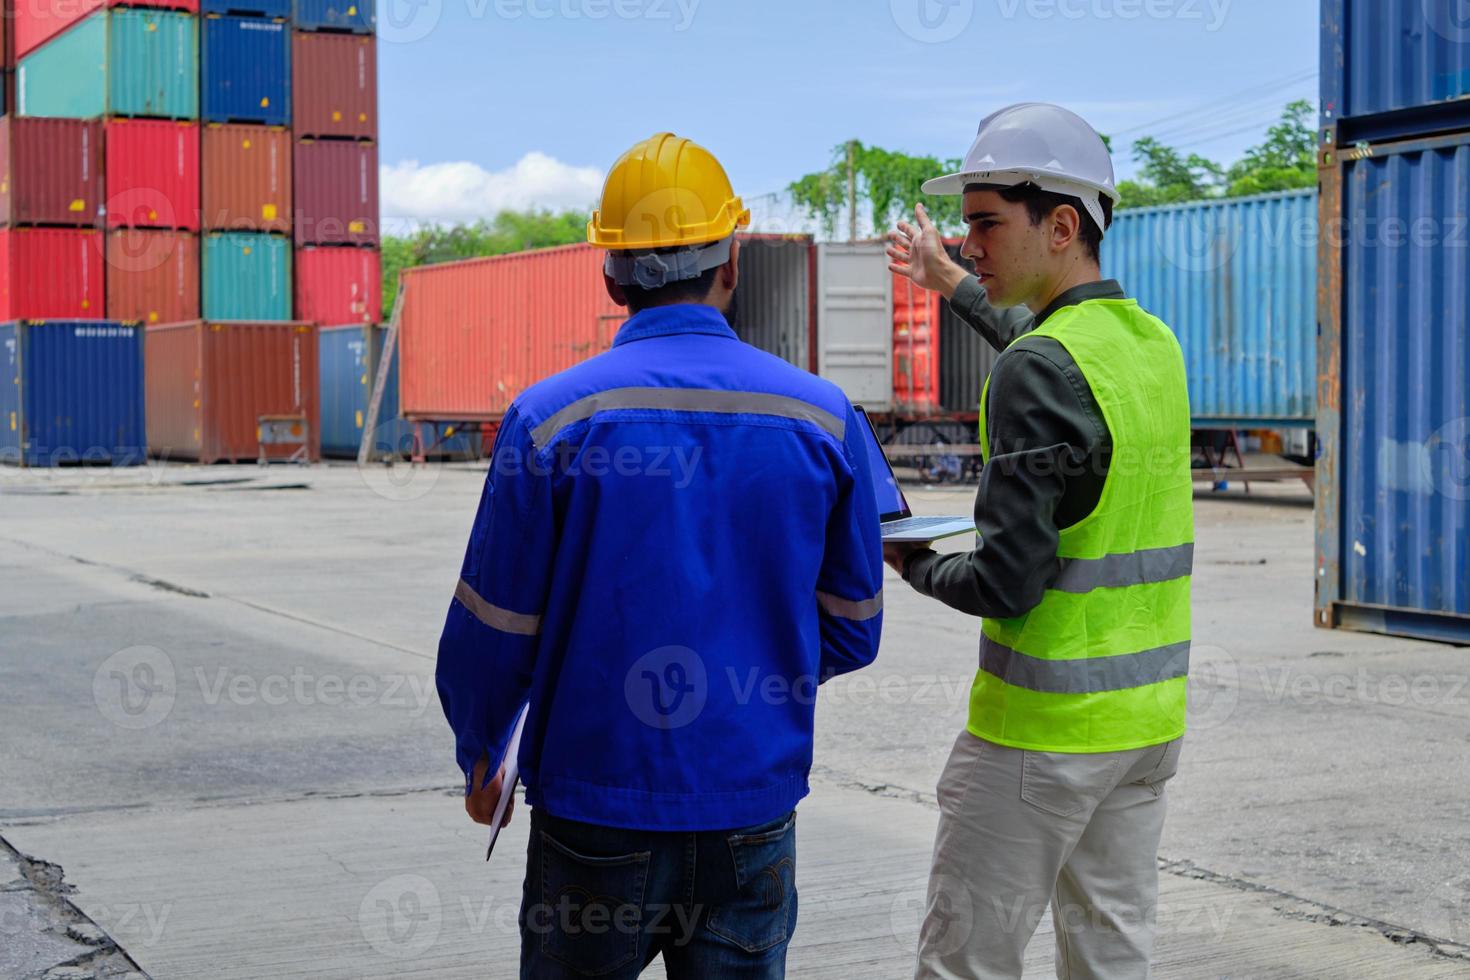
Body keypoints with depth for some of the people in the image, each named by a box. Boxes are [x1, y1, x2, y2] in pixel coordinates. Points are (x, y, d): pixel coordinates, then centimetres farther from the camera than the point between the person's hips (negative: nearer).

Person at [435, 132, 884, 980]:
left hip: (596, 815, -2)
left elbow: (493, 632, -5)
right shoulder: (823, 417, -2)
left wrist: (480, 755, 14)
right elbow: (852, 633, 5)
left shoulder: (552, 417, -10)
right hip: (754, 820, 2)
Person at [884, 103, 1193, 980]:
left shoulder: (1039, 370, -19)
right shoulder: (1153, 341, 6)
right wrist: (952, 283, 43)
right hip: (1150, 711, 8)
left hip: (1044, 723, -8)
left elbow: (1008, 584, -21)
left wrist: (911, 564, -2)